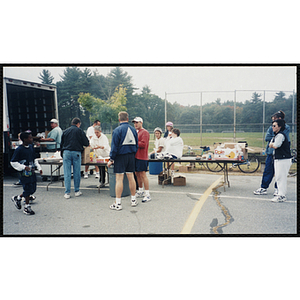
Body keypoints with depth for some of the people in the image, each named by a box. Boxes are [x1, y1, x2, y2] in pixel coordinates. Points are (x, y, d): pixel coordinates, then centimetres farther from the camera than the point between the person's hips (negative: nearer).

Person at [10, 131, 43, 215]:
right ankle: (27, 207, 16)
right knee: (28, 189, -1)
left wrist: (39, 168, 11)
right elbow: (13, 162, -12)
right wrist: (24, 167, -20)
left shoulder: (31, 147, 8)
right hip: (25, 173, -7)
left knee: (33, 189, 11)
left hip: (32, 171, 7)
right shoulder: (19, 150, -14)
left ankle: (17, 198, 33)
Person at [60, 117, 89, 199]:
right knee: (77, 173, 7)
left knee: (67, 173, 2)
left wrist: (62, 154, 24)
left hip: (66, 152, 2)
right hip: (76, 153, -2)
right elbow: (86, 143, 0)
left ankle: (67, 193, 2)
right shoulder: (79, 131, 2)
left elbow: (62, 144, 16)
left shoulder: (65, 131, 11)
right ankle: (77, 191, 15)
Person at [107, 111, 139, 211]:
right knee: (131, 177, 13)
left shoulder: (117, 130, -10)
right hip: (131, 156, 6)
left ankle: (118, 203, 0)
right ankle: (133, 200, 22)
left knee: (119, 179, -3)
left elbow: (114, 146, -12)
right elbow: (136, 145, 13)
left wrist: (111, 159, -6)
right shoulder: (133, 130, 7)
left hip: (120, 156, -5)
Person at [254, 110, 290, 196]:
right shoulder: (271, 128, 9)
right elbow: (267, 138, -1)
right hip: (271, 152, 3)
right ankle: (263, 188, 10)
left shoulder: (286, 128, 0)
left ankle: (278, 189, 17)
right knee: (268, 170, 4)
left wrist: (272, 138, -9)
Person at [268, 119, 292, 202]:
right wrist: (273, 144, -3)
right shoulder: (276, 136, 17)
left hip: (284, 160, -10)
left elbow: (275, 146, -21)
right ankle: (281, 194, 23)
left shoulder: (281, 135, -14)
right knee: (278, 177, 15)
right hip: (278, 159, 10)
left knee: (281, 177, -8)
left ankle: (282, 196, -5)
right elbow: (270, 145, 16)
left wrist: (272, 144, -1)